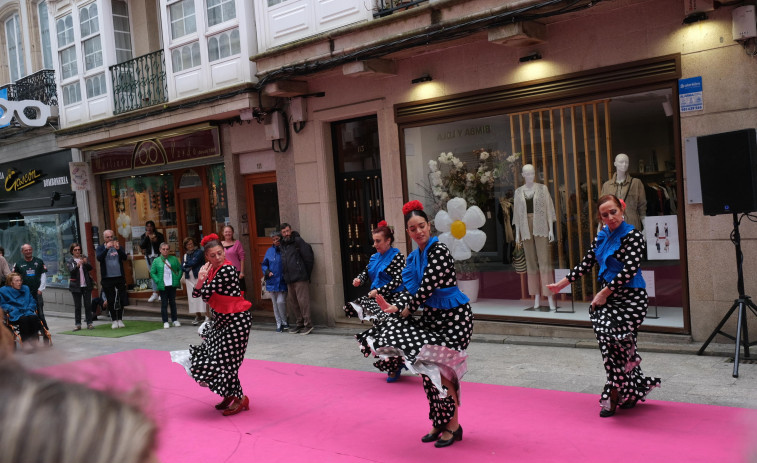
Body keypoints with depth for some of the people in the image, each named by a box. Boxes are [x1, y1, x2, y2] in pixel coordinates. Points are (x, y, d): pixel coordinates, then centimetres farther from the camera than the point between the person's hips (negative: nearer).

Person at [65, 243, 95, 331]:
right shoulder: (69, 260, 1)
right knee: (77, 306, 1)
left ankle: (89, 323, 6)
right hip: (76, 286, -2)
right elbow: (71, 270, -14)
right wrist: (77, 265, -33)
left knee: (88, 305, 2)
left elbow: (90, 268, -2)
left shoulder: (84, 257, 7)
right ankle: (78, 324, 5)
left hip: (86, 285, 2)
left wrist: (86, 263, -22)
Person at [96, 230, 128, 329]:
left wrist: (118, 249, -24)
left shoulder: (118, 246, 8)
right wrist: (106, 248, -28)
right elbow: (99, 258, -15)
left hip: (120, 277, 2)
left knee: (121, 300, 4)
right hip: (107, 279, -1)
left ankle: (120, 319, 15)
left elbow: (125, 257, -7)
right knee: (110, 300, 2)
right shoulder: (100, 248, 4)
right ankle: (114, 320, 11)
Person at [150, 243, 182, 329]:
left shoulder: (174, 259, 3)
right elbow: (152, 273, 1)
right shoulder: (156, 261, -1)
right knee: (164, 304, 3)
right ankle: (165, 322, 9)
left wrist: (178, 278, -6)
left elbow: (180, 269, 7)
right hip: (162, 286, -1)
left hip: (172, 285, 2)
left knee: (173, 302, 12)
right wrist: (158, 281, -9)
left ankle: (175, 320, 21)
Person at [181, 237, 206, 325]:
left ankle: (202, 314, -9)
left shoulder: (199, 252, -2)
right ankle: (198, 316, 11)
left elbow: (194, 262, -13)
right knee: (192, 297, 5)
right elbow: (182, 267, 9)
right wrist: (187, 269, -11)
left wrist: (186, 264, 3)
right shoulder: (185, 255, 17)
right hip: (190, 278, 6)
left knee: (200, 296, -9)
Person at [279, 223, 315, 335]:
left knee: (303, 301, -9)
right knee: (292, 302, 10)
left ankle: (308, 325, -2)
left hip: (300, 278, -8)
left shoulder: (298, 241, -4)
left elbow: (309, 258, -7)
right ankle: (300, 323, 20)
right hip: (289, 279, 8)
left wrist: (306, 274, -3)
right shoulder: (283, 245, 16)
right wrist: (285, 275, 13)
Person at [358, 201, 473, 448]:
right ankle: (439, 424, 23)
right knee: (429, 369, 9)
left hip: (453, 316, -8)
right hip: (432, 316, 8)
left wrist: (407, 309, -9)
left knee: (442, 369, -8)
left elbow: (427, 287, -20)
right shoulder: (414, 257, 8)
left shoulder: (439, 251, -17)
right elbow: (410, 289, 3)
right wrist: (394, 307, -16)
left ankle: (453, 426, 8)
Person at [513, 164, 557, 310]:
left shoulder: (542, 188, 4)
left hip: (541, 228, -2)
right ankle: (537, 296, 9)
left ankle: (550, 297, -7)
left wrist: (551, 229, -3)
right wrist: (517, 233, 6)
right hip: (526, 229, 2)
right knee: (531, 261, 3)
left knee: (544, 260, -7)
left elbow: (549, 209, 3)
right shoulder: (518, 192, 9)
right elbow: (517, 213, 10)